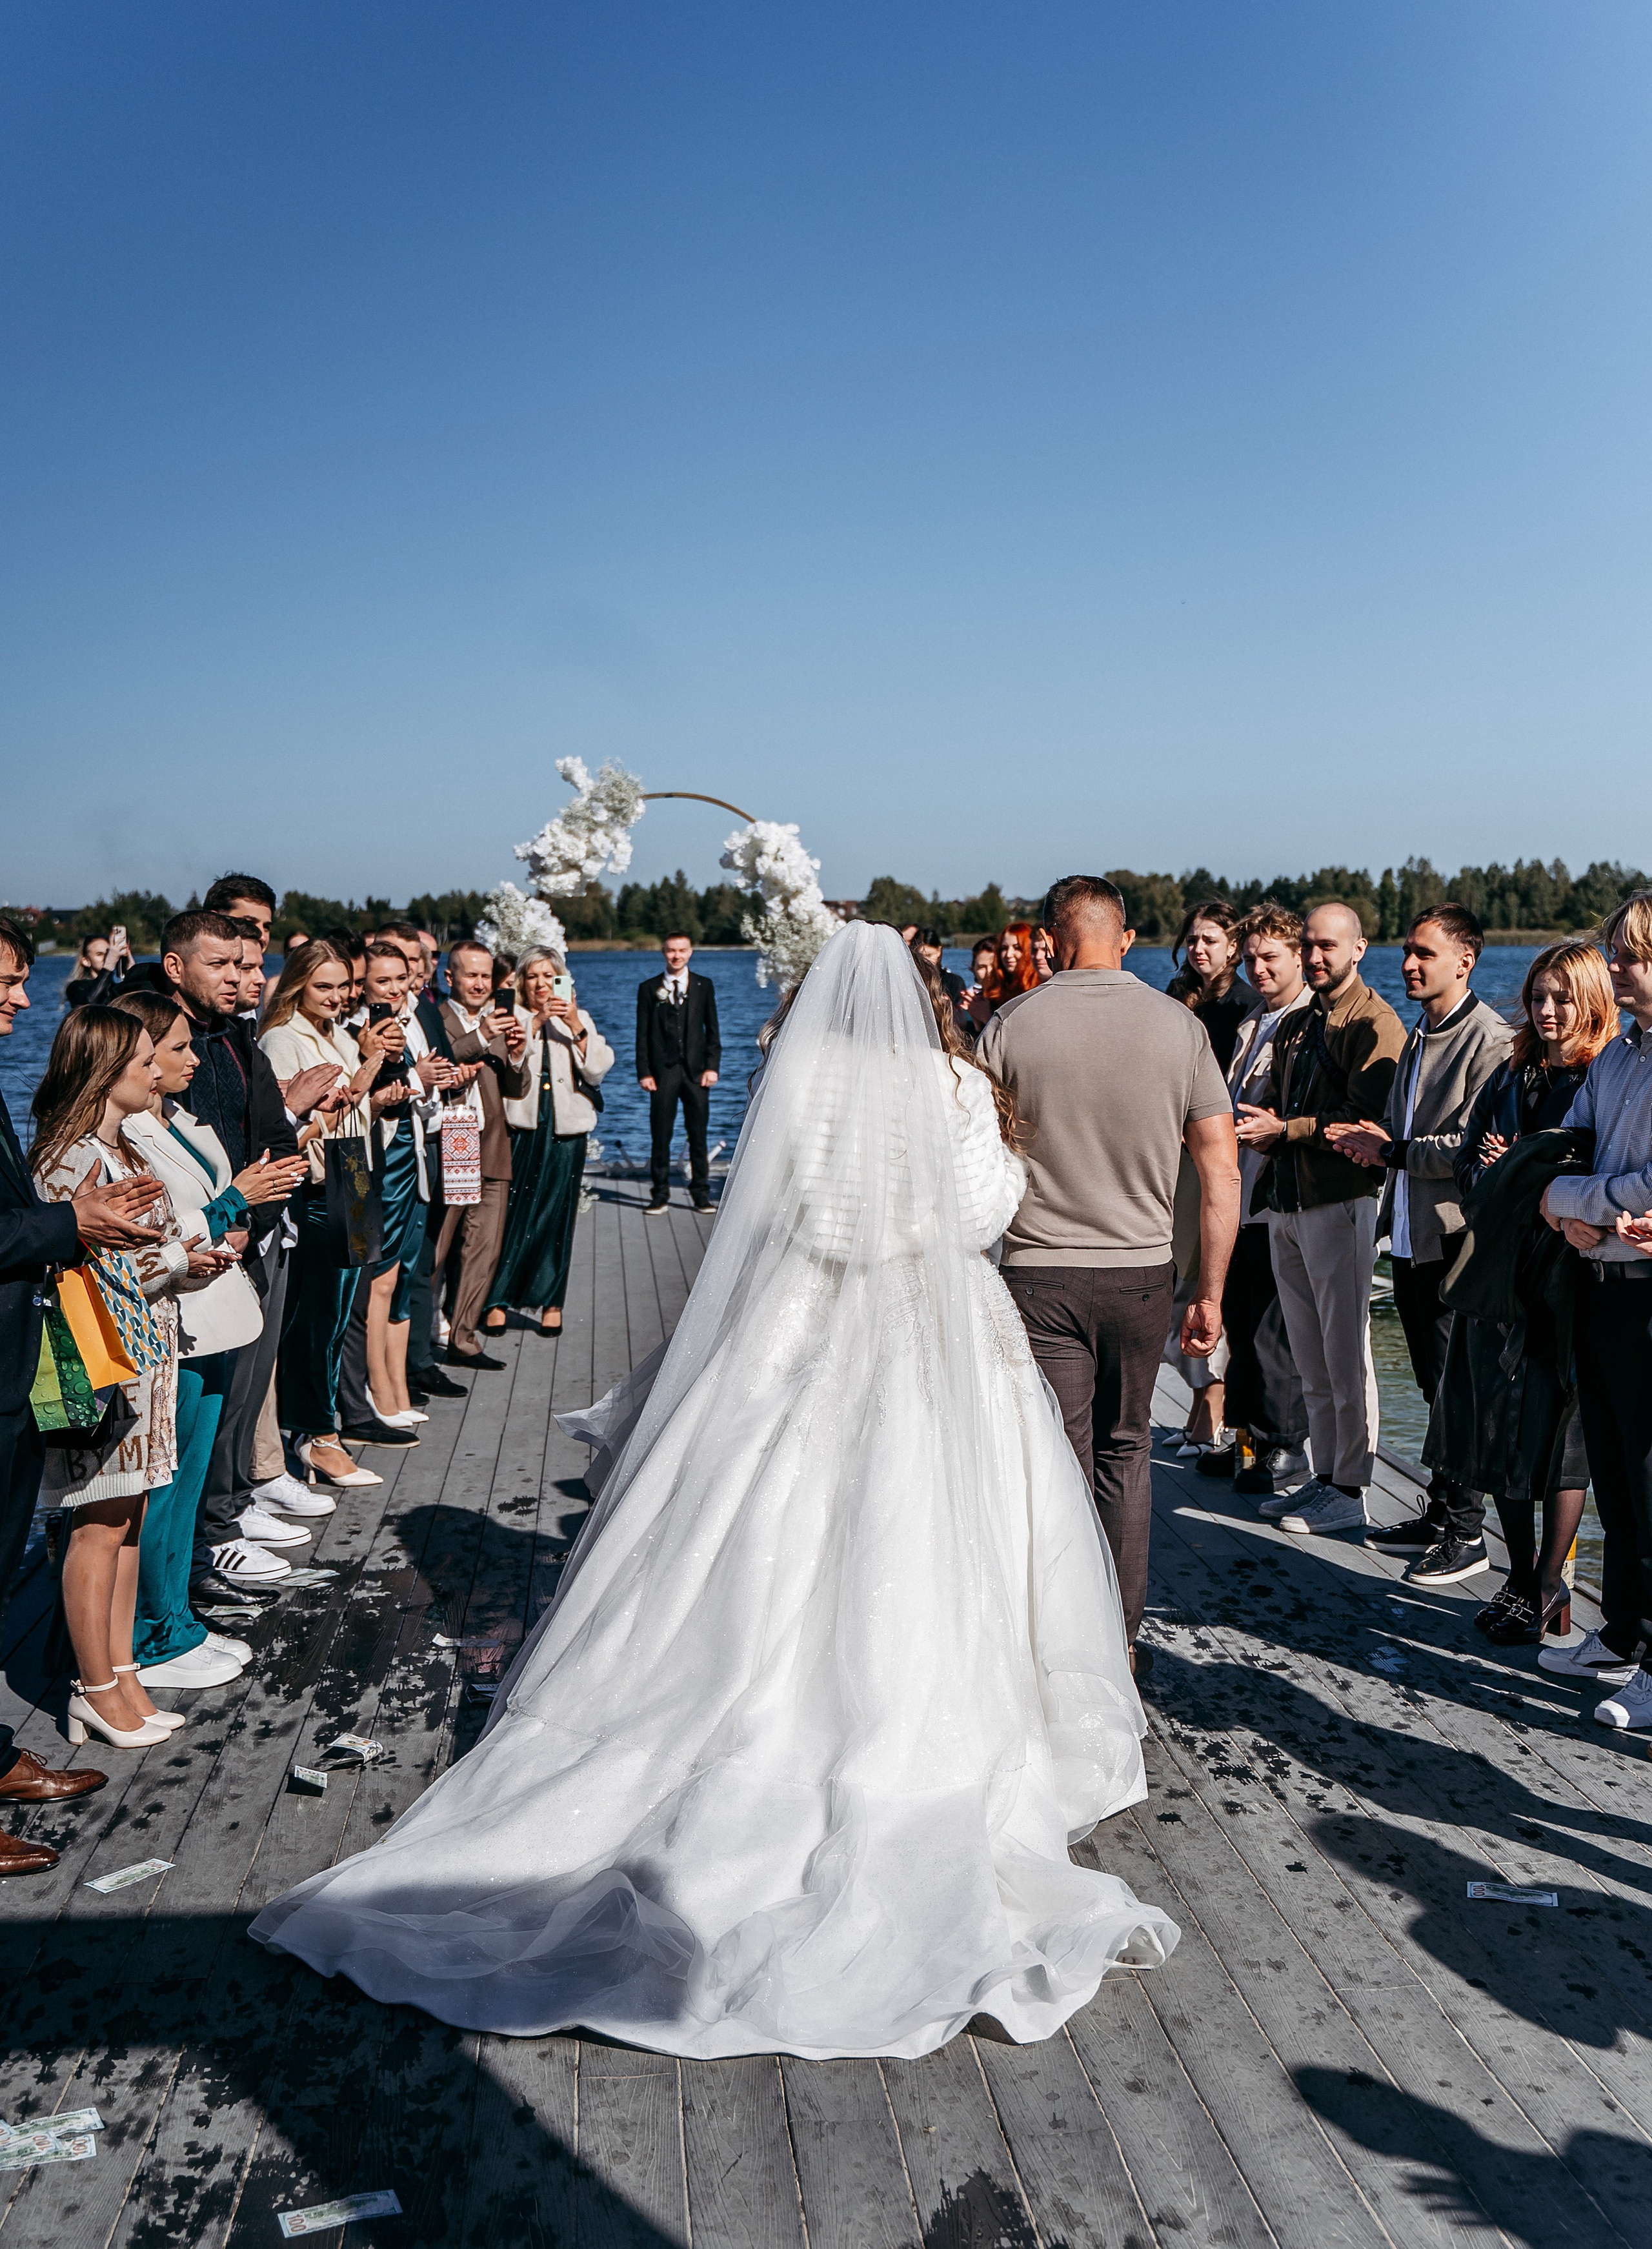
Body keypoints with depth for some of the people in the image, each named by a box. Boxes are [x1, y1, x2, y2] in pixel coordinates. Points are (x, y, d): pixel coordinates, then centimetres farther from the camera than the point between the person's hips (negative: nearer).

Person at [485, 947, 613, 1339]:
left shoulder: (580, 1020, 11)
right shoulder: (511, 1017, 6)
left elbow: (597, 1071, -2)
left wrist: (575, 1026, -12)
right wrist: (538, 1021, -20)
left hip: (565, 1130, 2)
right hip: (520, 1127, -2)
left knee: (557, 1215, 5)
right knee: (511, 1211, -2)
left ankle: (550, 1301, 14)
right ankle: (498, 1299, 8)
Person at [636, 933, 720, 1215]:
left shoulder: (704, 986, 10)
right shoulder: (649, 989, 7)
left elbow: (712, 1031, 9)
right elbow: (643, 1035, 5)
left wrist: (712, 1067, -1)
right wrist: (644, 1072, -3)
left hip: (696, 1071, 1)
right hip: (663, 1072, -1)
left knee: (698, 1134, 3)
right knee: (661, 1135, 0)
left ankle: (701, 1193, 12)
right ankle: (661, 1194, 8)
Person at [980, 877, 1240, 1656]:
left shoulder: (1011, 1024, -5)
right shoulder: (1179, 1025, 0)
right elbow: (1222, 1169, -2)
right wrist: (1210, 1292, 5)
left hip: (1039, 1272, -2)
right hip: (1142, 1271, 2)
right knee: (1125, 1448, 19)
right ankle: (1120, 1636, 27)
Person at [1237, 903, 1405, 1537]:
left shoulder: (1373, 1022, -8)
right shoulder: (1295, 1026, 19)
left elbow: (1367, 1119, -17)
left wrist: (1286, 1130, -18)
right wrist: (1258, 1124, 1)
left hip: (1339, 1202, -8)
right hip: (1286, 1204, 8)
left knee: (1345, 1354, -2)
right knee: (1309, 1358, 13)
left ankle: (1350, 1491, 6)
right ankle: (1323, 1477, 22)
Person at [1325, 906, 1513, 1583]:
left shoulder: (1488, 1039, -14)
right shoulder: (1418, 1037, 16)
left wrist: (1393, 1151, -14)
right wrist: (1374, 1142, 3)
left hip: (1455, 1241, -9)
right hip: (1410, 1238, 9)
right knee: (1436, 1391, 17)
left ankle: (1465, 1535, 10)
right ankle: (1439, 1517, 27)